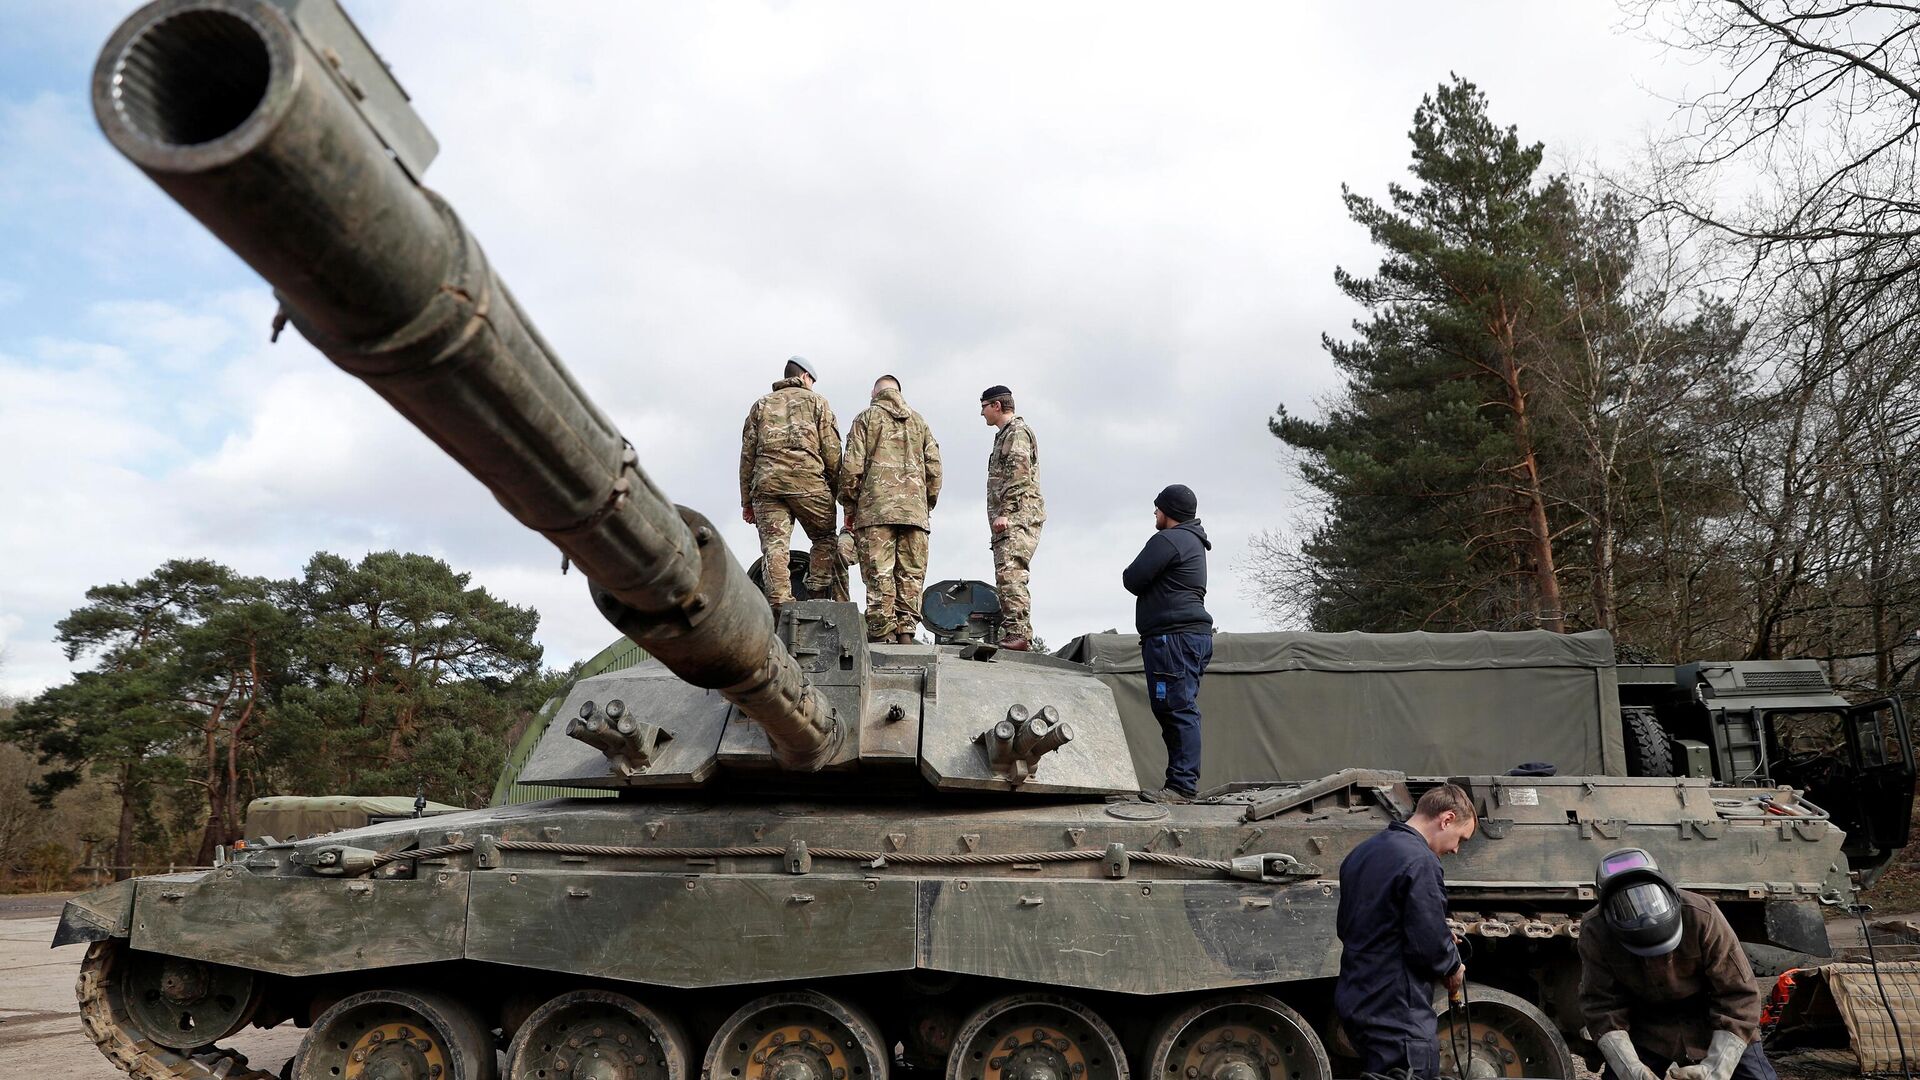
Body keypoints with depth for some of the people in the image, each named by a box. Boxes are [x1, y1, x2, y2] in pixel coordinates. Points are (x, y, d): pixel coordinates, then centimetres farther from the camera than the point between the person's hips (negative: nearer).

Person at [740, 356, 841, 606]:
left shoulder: (761, 405, 23)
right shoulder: (816, 401, 15)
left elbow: (747, 454, 16)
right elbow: (831, 451, 4)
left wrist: (746, 501, 16)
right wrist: (837, 489, 9)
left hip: (766, 482, 2)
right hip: (807, 481, -2)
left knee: (774, 547, -3)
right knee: (825, 539, 14)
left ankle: (780, 607, -15)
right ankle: (818, 595, 1)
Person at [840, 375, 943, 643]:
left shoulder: (867, 417, 8)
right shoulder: (918, 421, 18)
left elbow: (852, 465, 0)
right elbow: (934, 467, 12)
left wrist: (849, 505, 9)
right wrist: (927, 504, 20)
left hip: (876, 508, -3)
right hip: (914, 509, 3)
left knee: (879, 574, -6)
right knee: (911, 575, 4)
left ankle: (882, 635, -11)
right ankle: (905, 632, -3)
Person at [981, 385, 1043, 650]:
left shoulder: (1017, 431, -3)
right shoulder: (1005, 434, 27)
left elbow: (1019, 475, -16)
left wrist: (1005, 513, -22)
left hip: (1018, 517, -11)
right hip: (1010, 520, 11)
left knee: (1010, 574, -20)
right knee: (1007, 578, 8)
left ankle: (1018, 633, -25)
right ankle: (1017, 635, 9)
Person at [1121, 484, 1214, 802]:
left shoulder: (1168, 540, -9)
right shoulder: (1193, 542, 25)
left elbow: (1133, 580, -10)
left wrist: (1131, 573, 11)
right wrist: (1142, 577, 10)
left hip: (1174, 637, -11)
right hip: (1192, 633, 11)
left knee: (1178, 709, -13)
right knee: (1180, 709, 11)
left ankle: (1182, 785, -15)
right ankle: (1182, 782, 12)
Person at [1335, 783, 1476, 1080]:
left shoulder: (1362, 853, 11)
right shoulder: (1420, 861, -18)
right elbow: (1428, 945, -21)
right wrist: (1453, 968, 1)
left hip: (1353, 1000, 9)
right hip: (1398, 1018, -9)